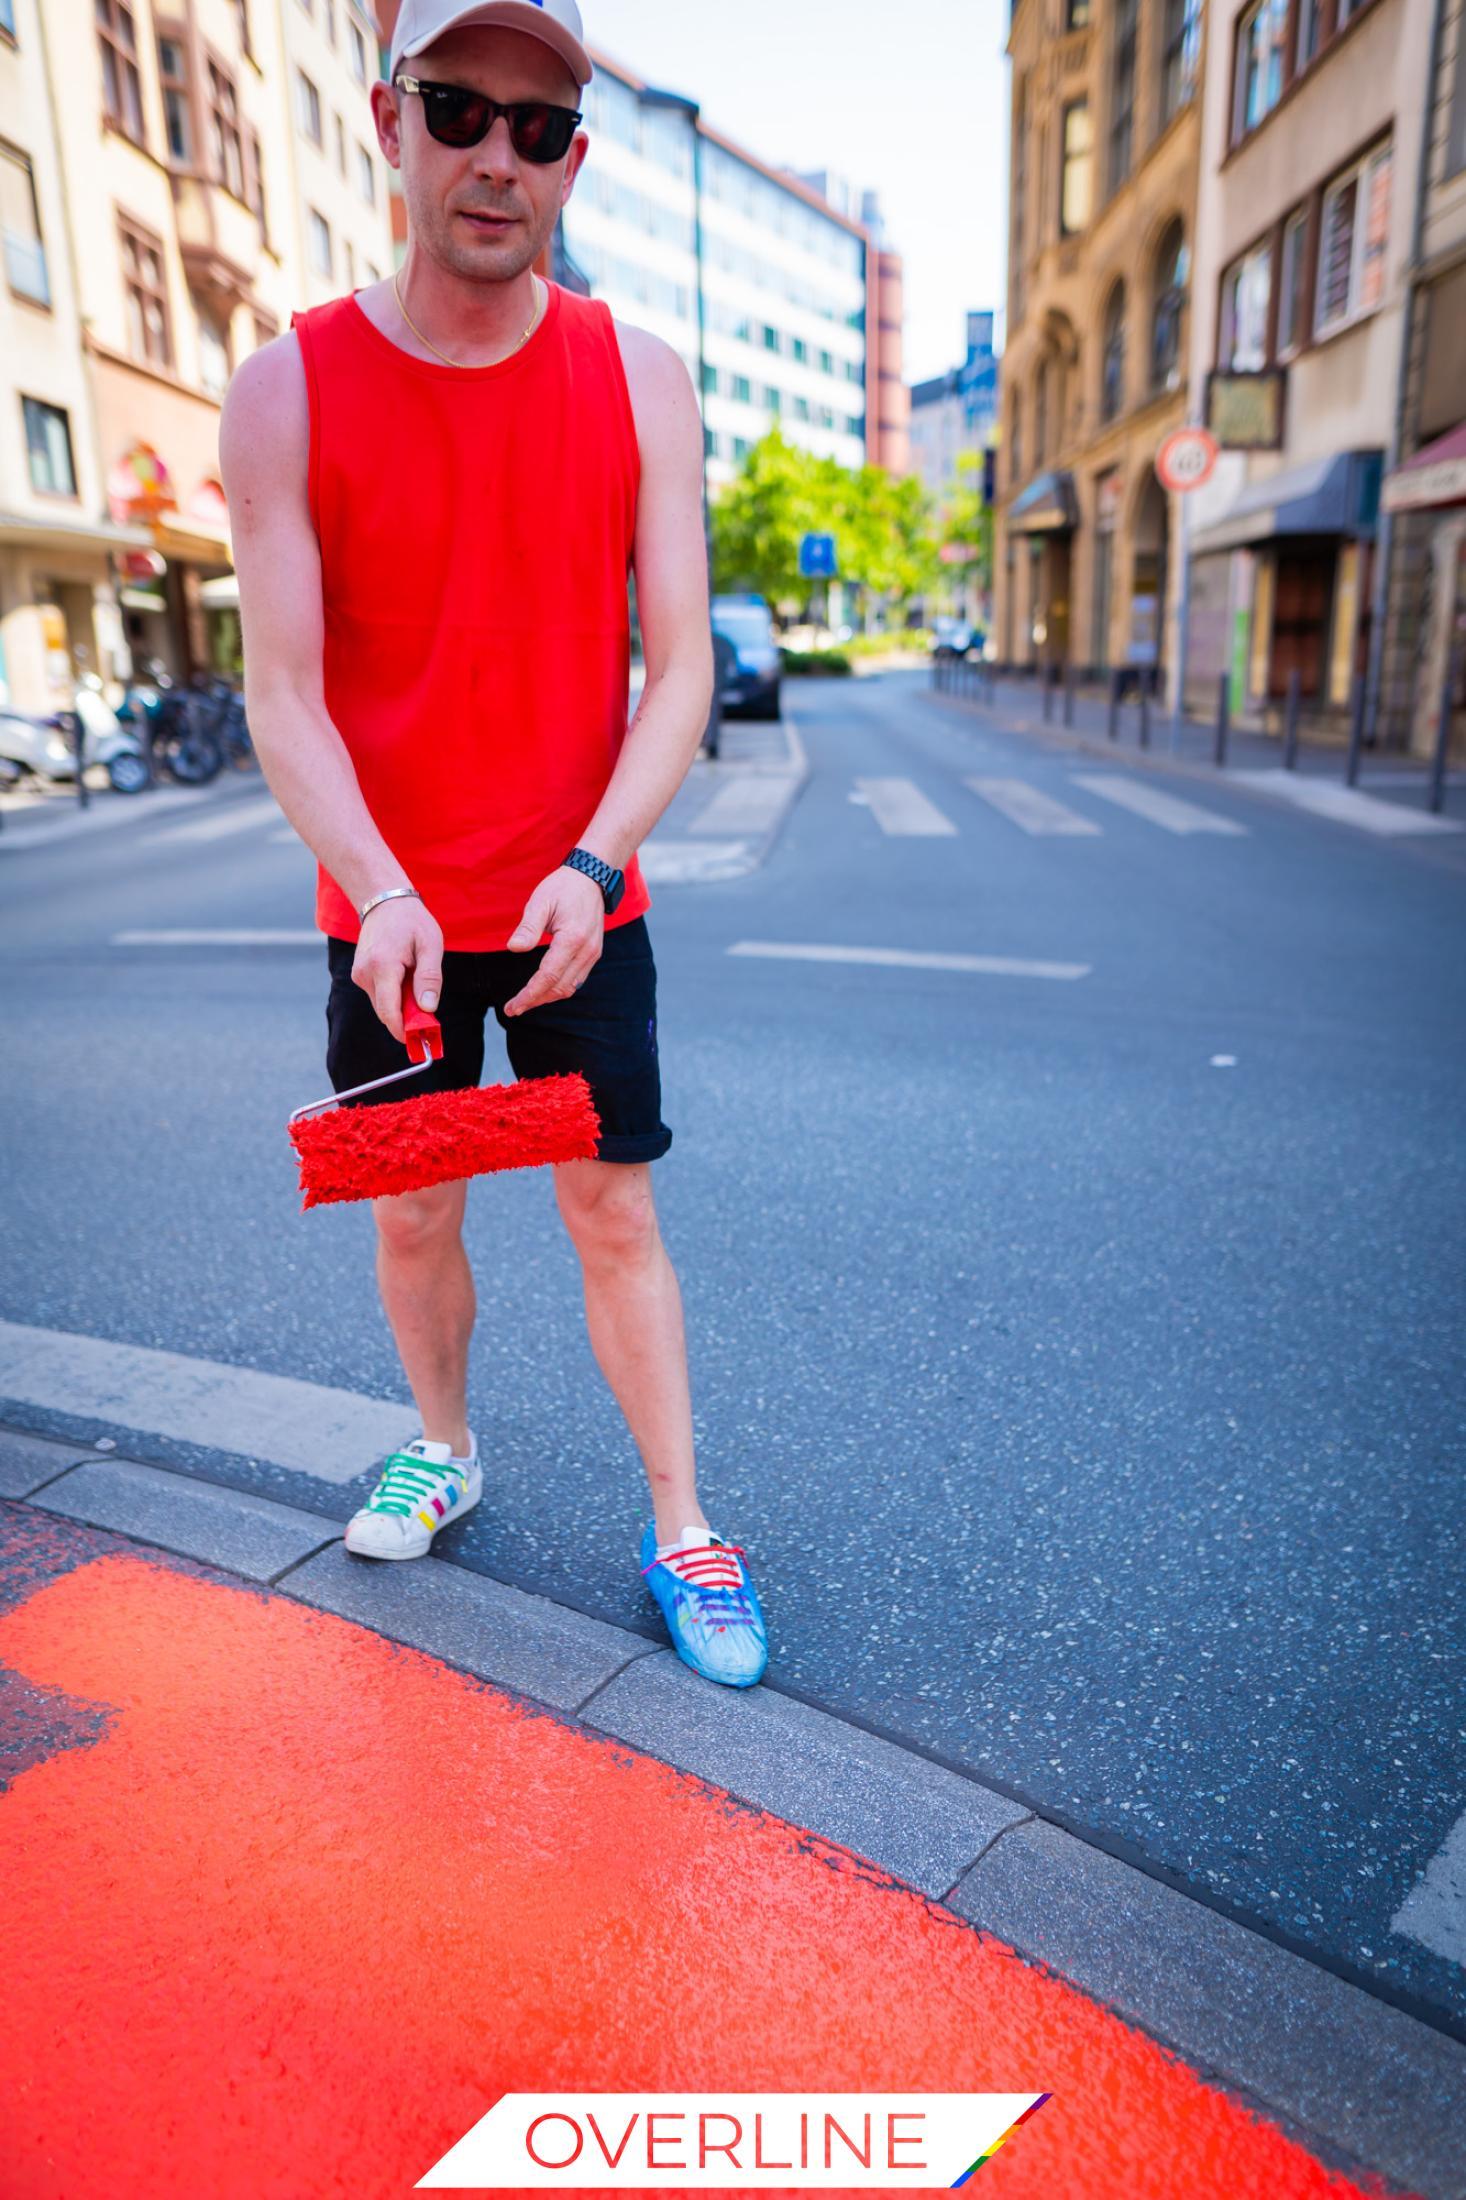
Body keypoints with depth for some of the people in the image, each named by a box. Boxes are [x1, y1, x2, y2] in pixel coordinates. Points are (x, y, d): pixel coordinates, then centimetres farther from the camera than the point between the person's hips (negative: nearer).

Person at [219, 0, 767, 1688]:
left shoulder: (639, 382, -2)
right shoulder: (286, 391, -5)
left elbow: (680, 668, -7)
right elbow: (282, 693, -9)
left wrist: (591, 870, -20)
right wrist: (381, 892, -25)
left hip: (579, 903, 0)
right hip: (386, 911, 1)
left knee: (616, 1215, 4)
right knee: (411, 1211, 13)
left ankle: (681, 1532, 20)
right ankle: (443, 1452, 39)